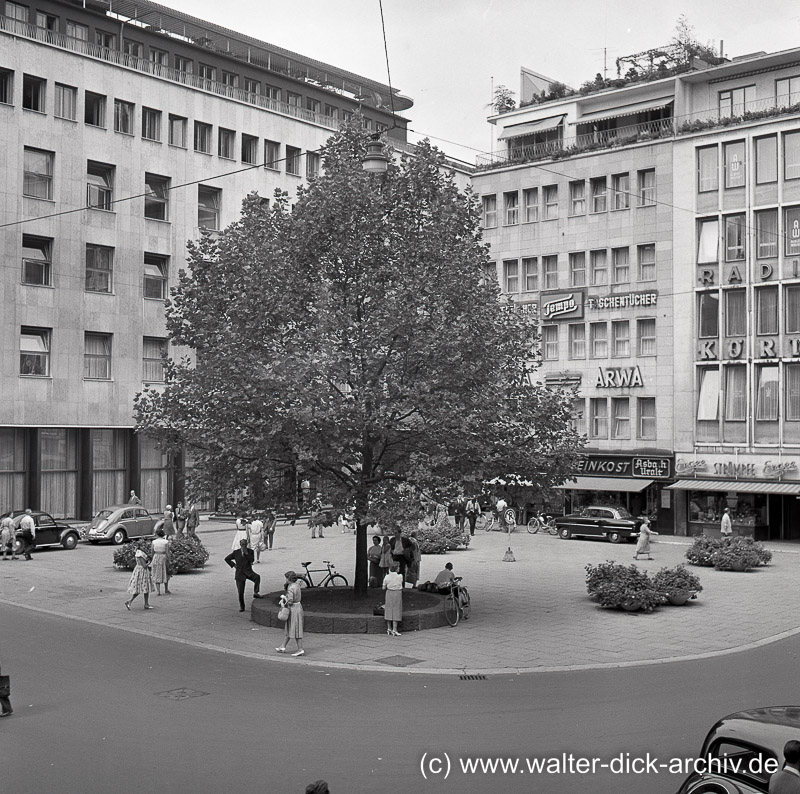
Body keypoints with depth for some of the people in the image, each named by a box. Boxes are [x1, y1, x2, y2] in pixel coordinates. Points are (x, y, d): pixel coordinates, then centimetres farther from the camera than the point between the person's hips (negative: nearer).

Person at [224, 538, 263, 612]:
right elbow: (227, 559, 14)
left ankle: (255, 593, -26)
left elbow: (251, 560, -12)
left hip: (248, 571, 0)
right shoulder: (236, 552, 6)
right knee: (240, 592, -1)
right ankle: (241, 607, 15)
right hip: (240, 573, 0)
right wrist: (233, 565, 3)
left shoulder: (250, 551, 5)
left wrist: (246, 553, -17)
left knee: (257, 577, -33)